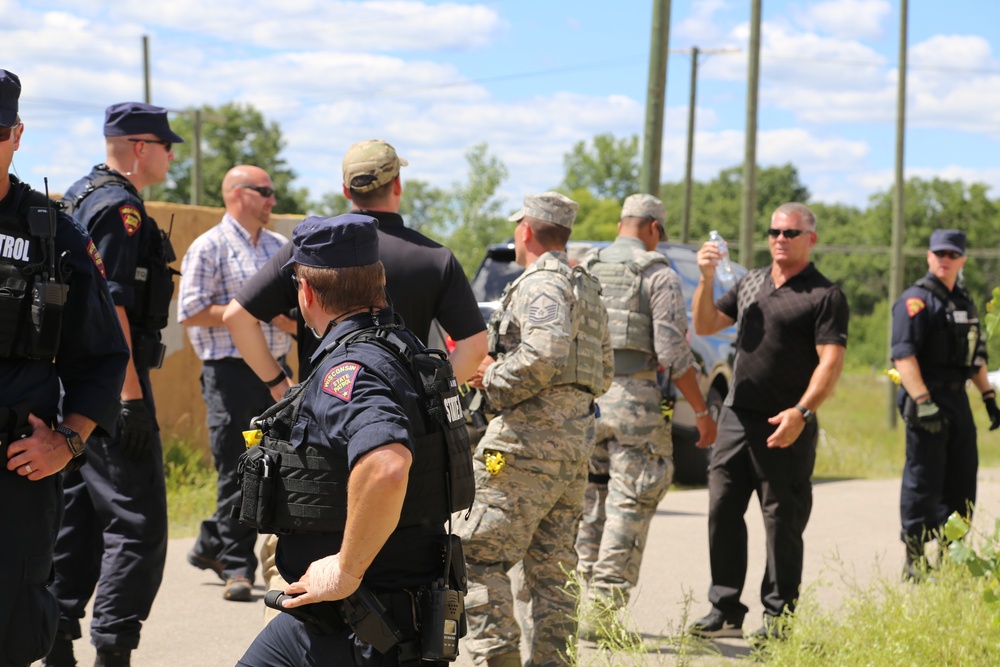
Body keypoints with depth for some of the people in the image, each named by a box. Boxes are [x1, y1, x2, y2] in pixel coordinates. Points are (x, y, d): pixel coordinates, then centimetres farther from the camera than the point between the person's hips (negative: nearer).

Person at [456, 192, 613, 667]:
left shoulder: (540, 284, -9)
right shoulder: (587, 290, 21)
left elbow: (545, 351, -27)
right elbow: (604, 374, 23)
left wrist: (495, 377, -11)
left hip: (528, 443, -9)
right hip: (575, 446, 9)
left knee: (478, 556, -5)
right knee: (550, 570, 11)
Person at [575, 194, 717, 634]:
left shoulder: (583, 272, 11)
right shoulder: (658, 275, -5)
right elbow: (673, 351, -10)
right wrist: (701, 411, -3)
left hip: (582, 399, 5)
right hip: (634, 399, -5)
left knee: (587, 504, 15)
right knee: (628, 507, -1)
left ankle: (580, 597, 17)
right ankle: (602, 607, -6)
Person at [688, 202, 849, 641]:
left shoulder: (824, 296, -4)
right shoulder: (751, 283, 16)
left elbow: (831, 362, -12)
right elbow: (705, 325, 16)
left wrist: (801, 412, -24)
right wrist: (706, 279, 0)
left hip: (784, 426, -6)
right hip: (735, 417, 6)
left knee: (782, 522, -1)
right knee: (722, 512, 5)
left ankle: (778, 617, 6)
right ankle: (725, 612, 12)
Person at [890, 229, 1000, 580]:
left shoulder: (964, 301, 17)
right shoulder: (916, 300, -10)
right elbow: (904, 354, -20)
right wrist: (923, 403, -26)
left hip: (958, 399, 8)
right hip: (926, 397, -8)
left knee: (962, 479, 11)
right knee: (923, 482, -5)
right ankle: (915, 561, 1)